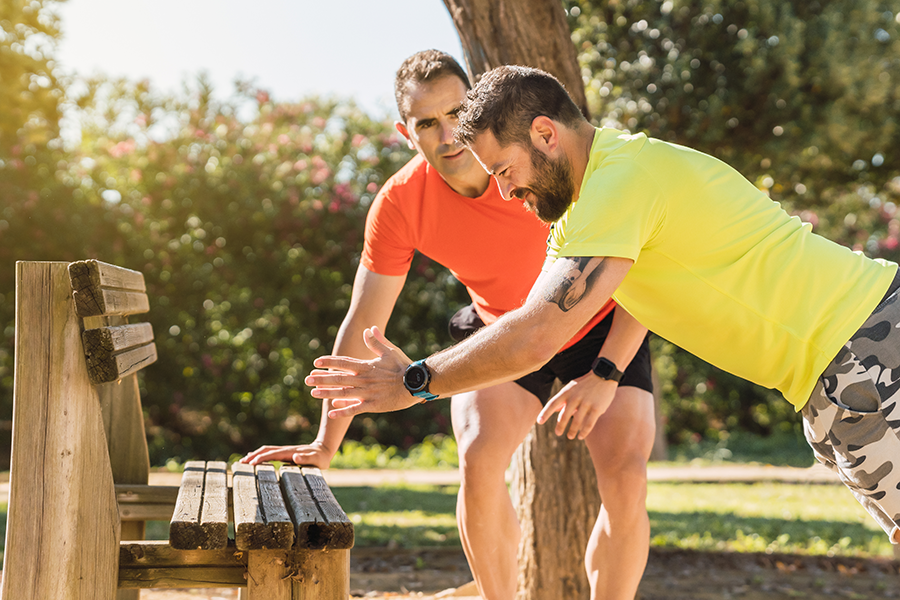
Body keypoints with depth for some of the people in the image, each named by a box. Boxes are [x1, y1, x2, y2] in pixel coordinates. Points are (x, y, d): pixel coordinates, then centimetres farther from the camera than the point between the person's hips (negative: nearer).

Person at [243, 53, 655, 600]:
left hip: (603, 331, -1)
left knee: (625, 477, -19)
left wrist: (605, 375, -34)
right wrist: (326, 445, -13)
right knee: (479, 461, -22)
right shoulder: (400, 204, -21)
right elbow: (363, 326, -13)